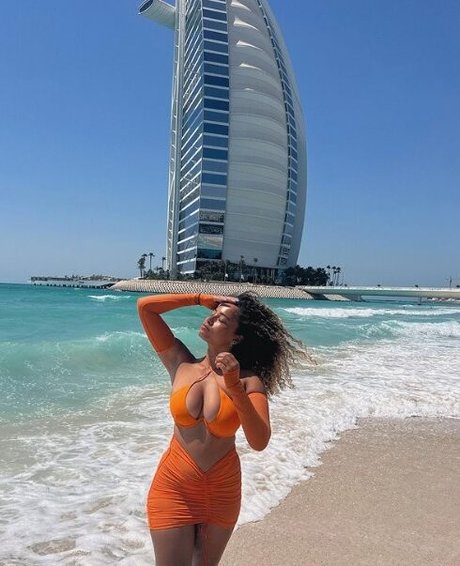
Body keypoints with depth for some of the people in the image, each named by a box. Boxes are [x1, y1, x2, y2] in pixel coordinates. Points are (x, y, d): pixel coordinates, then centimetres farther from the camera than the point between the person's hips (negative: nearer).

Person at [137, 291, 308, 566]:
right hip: (174, 486, 0)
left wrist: (235, 387, -33)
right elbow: (145, 306, -9)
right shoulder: (181, 363, -7)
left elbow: (259, 442, -23)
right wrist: (202, 299, -8)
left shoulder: (249, 380, -12)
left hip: (223, 490, 1)